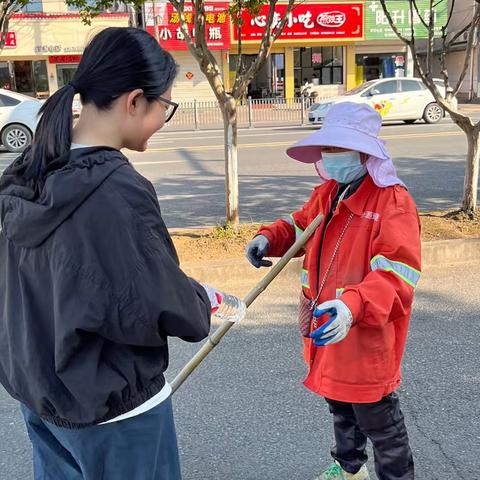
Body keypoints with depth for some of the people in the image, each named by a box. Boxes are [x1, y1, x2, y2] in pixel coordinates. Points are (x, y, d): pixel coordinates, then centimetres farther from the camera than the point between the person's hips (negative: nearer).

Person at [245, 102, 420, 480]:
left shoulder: (393, 201, -21)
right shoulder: (326, 194, 5)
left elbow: (397, 274, -30)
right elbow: (299, 226, 23)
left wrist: (353, 305, -46)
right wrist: (269, 239, 1)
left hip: (366, 339, -8)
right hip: (326, 329, 9)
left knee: (379, 423, 9)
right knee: (341, 409, 29)